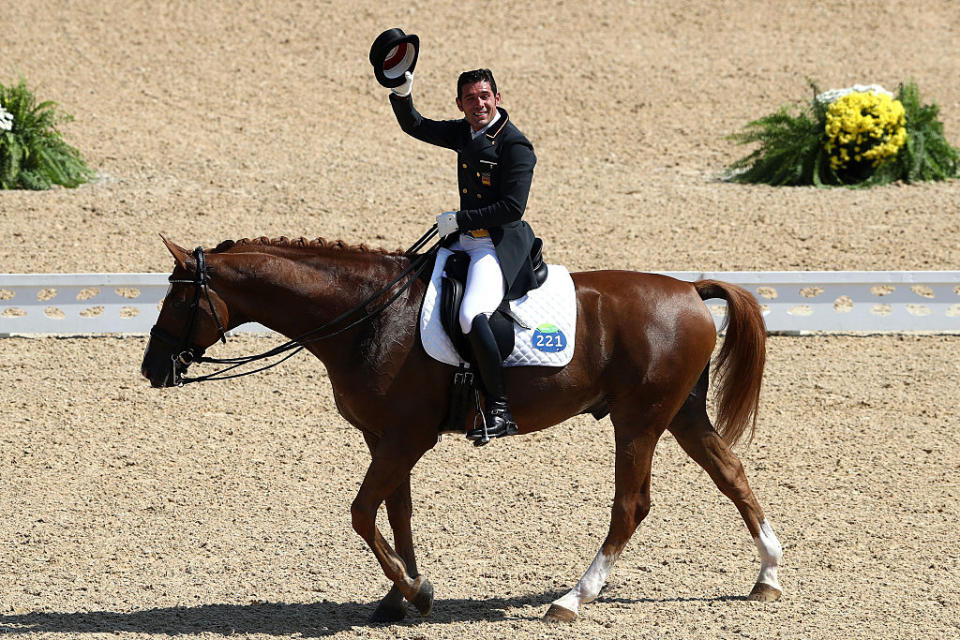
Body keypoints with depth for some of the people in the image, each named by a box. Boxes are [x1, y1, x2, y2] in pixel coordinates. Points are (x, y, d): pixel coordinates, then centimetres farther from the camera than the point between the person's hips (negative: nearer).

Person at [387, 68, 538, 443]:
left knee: (472, 316, -30)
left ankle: (499, 410, -26)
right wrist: (401, 93, 1)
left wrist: (459, 219, -16)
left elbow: (512, 208, -20)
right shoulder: (464, 134, 10)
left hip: (500, 246, -9)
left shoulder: (515, 146, -14)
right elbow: (414, 127, 20)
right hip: (464, 241, 9)